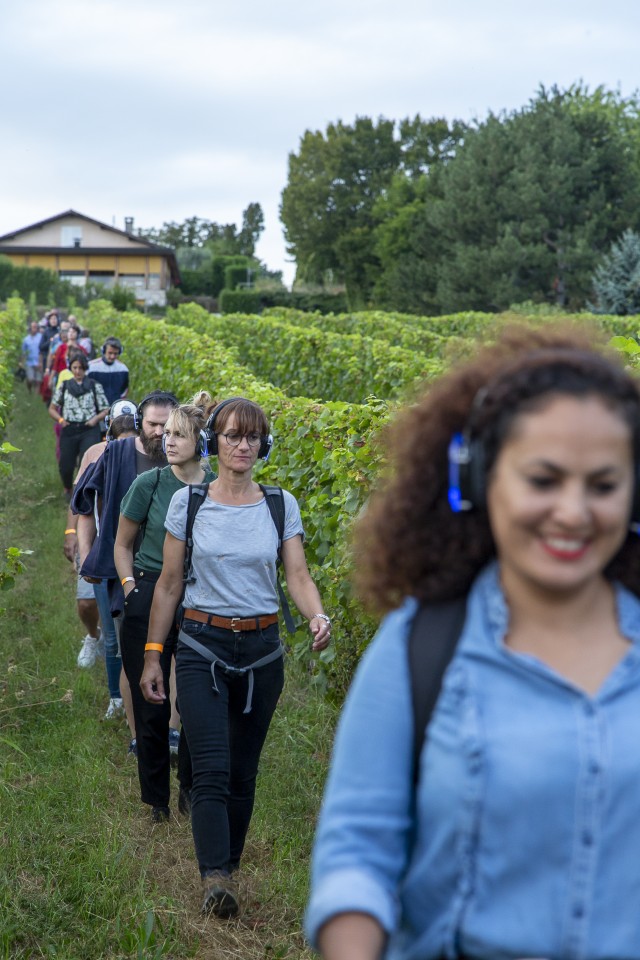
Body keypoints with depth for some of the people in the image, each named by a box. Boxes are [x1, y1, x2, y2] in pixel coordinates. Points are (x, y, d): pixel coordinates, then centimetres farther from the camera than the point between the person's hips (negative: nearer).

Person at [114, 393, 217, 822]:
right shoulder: (149, 484, -7)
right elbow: (123, 545, 6)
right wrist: (131, 587, -4)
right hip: (149, 601, -1)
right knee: (152, 707, 4)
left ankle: (192, 790, 28)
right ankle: (157, 800, 21)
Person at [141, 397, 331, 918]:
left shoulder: (281, 505, 4)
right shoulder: (187, 502, 1)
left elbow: (298, 576, -2)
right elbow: (169, 585, 5)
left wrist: (318, 616, -23)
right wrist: (152, 654, 3)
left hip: (260, 649, 2)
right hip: (202, 646, -2)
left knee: (243, 771, 10)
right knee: (212, 770, -14)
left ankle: (228, 868, 24)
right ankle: (215, 878, -20)